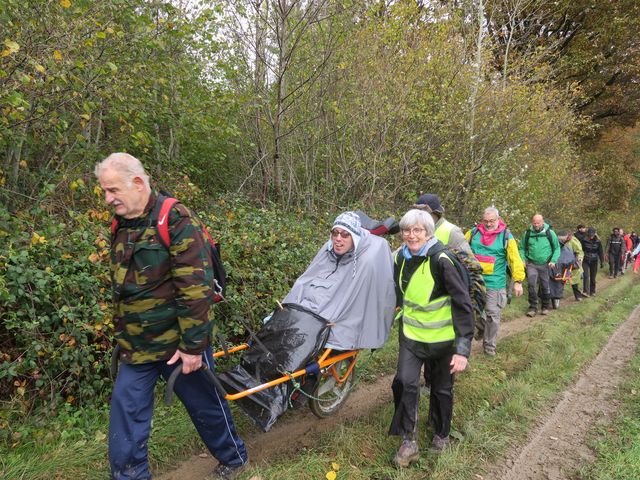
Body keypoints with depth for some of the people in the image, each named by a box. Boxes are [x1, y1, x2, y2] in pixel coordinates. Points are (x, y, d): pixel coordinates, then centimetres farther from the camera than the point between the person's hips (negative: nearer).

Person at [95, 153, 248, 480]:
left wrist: (193, 345, -20)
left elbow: (196, 289, -21)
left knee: (205, 406, 12)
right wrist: (124, 336, 20)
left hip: (178, 343, -6)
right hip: (136, 346, 7)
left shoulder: (175, 220, -18)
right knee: (125, 416, 8)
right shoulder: (121, 226, 7)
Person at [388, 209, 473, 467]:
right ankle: (409, 443, 5)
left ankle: (442, 435, 37)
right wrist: (400, 312, 19)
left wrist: (463, 348, -25)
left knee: (441, 389, 13)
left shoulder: (442, 261, -23)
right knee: (405, 383, -10)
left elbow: (463, 305, -22)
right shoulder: (400, 257, -5)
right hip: (411, 334, 4)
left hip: (442, 337, -4)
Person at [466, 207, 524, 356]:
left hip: (495, 284, -2)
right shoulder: (473, 232, 4)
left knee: (493, 315, 4)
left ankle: (489, 345, 20)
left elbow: (515, 259, -5)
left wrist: (518, 281, -9)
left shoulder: (506, 236, -3)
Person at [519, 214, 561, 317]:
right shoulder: (527, 233, -1)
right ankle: (533, 308, -5)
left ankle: (545, 307, 26)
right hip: (531, 264, 0)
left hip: (545, 265, 0)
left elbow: (557, 248, 5)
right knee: (531, 284, -15)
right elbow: (522, 248, 9)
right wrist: (523, 260, -4)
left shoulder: (550, 233, -2)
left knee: (545, 287, 8)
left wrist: (553, 261, -6)